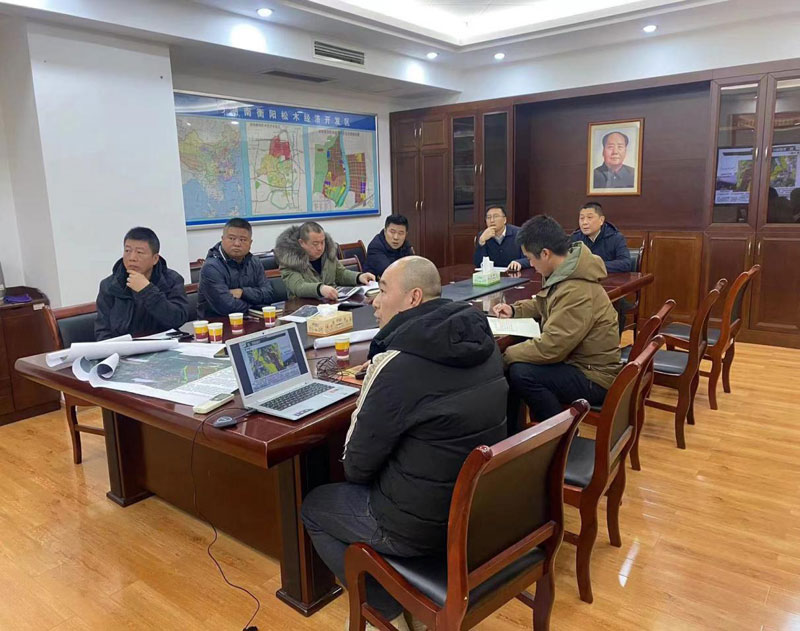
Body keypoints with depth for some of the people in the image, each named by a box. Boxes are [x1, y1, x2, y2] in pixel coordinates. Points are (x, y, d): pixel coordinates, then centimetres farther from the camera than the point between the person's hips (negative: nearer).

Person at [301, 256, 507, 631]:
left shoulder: (397, 364, -26)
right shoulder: (480, 339, -3)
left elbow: (358, 465, -15)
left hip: (424, 525, -7)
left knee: (314, 506, 17)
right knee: (363, 486, 29)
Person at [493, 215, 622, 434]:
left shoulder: (577, 292, -29)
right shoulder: (564, 274, 2)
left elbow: (551, 347, -29)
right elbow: (543, 304, 24)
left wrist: (505, 355, -17)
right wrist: (514, 309, 7)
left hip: (593, 378, -10)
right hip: (572, 359, 10)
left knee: (521, 373, -26)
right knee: (508, 364, 4)